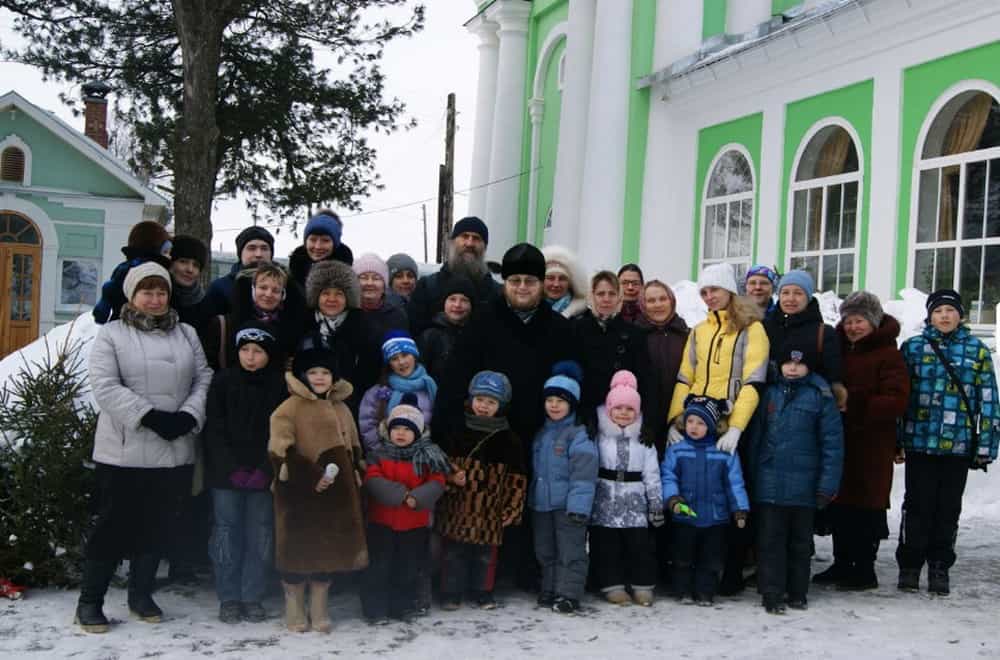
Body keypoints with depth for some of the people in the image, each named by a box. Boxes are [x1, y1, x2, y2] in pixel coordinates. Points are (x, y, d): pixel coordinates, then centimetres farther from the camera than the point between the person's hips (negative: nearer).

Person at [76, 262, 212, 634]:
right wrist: (150, 416, -18)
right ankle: (90, 601, 13)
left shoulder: (187, 334, 14)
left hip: (175, 451, 4)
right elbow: (105, 387, -10)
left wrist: (189, 415, -10)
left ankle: (141, 593, 26)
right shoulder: (111, 334, 0)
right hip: (125, 451, -4)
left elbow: (204, 378, 8)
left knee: (158, 525, 11)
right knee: (115, 525, 1)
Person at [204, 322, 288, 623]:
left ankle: (253, 598, 10)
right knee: (227, 531, 2)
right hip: (226, 473, 0)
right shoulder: (223, 381, 2)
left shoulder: (281, 385, 2)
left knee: (261, 534, 1)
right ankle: (229, 598, 10)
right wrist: (233, 469, -11)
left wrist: (265, 471, -12)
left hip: (264, 476, 0)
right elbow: (215, 430, -2)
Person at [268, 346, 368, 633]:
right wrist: (311, 479, -17)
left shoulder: (341, 409, 14)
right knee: (298, 551, 3)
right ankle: (294, 611, 20)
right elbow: (280, 453, -14)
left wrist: (354, 477, 9)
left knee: (331, 550, 9)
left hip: (337, 495, 6)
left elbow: (354, 450, 23)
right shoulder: (289, 409, -7)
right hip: (300, 495, -6)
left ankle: (319, 610, 23)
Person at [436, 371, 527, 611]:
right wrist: (450, 478, -12)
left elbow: (517, 478, 2)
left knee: (485, 554, 9)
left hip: (490, 511, 0)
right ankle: (451, 593, 19)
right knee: (454, 551, 7)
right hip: (457, 507, 0)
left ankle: (482, 592, 25)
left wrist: (512, 509, -1)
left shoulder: (508, 439, 0)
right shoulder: (457, 432, 1)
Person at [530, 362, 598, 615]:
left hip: (568, 505, -8)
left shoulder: (578, 435, -11)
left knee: (570, 551, -2)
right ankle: (549, 591, 26)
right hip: (541, 503, 8)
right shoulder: (541, 433, 12)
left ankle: (568, 595, 3)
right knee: (545, 551, 15)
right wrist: (530, 498, 19)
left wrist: (578, 506, -22)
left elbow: (583, 473, -17)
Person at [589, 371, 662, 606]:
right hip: (605, 499, -1)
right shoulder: (598, 434, -1)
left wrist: (656, 503, 2)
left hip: (635, 501, 1)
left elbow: (652, 473, 5)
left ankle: (643, 586, 13)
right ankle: (612, 585, 12)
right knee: (607, 545, 2)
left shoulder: (643, 438, 6)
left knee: (640, 543, 2)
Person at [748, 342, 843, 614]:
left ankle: (797, 592, 24)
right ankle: (771, 593, 10)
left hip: (803, 483, -2)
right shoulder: (771, 392, 5)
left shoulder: (820, 395, -4)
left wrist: (828, 484, -10)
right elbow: (757, 434, 10)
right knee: (770, 539, 3)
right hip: (769, 481, 2)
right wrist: (752, 474, 6)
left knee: (800, 540, 12)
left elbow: (832, 441, -5)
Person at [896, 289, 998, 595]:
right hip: (920, 443, -1)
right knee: (918, 506, 4)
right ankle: (909, 565, 16)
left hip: (958, 445, 1)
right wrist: (895, 439, 0)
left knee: (948, 508, 8)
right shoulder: (913, 347, 4)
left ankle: (940, 567, 20)